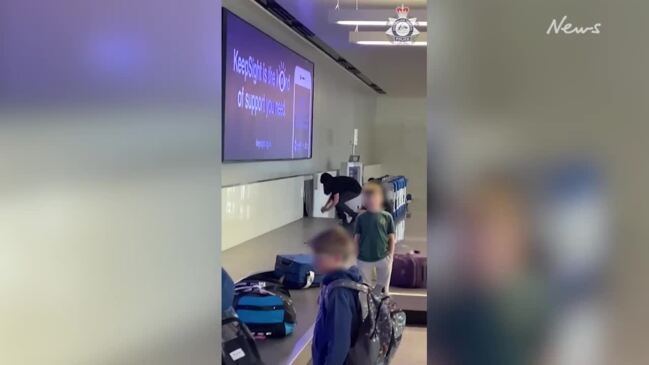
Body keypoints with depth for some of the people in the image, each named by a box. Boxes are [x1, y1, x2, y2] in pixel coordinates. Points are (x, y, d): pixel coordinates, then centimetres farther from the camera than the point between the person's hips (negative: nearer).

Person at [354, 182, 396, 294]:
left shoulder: (387, 217, -5)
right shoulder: (361, 218, -2)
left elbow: (392, 238, 0)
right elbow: (356, 238, 2)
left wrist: (390, 255, -2)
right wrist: (356, 255, 1)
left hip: (383, 258, 0)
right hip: (364, 258, 1)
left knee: (383, 288, 12)